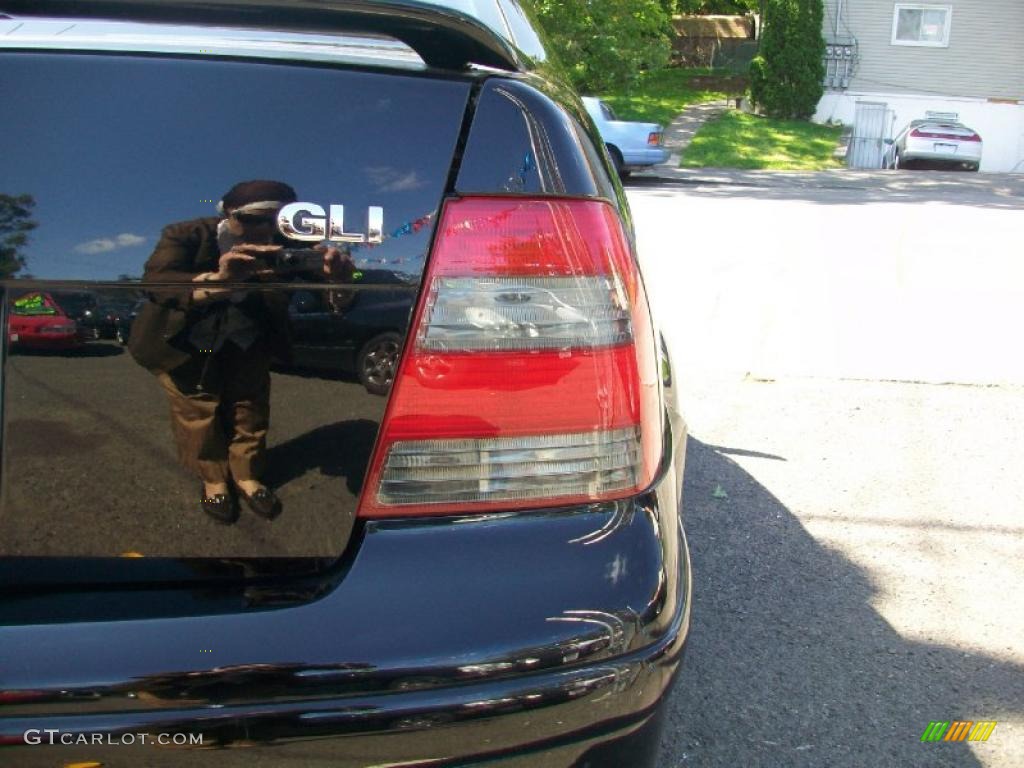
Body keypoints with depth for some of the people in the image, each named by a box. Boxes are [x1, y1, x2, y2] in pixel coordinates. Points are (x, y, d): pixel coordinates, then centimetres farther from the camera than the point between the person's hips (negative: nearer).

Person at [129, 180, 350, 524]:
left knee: (249, 407, 6)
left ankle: (247, 476, 25)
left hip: (246, 341, 3)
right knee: (198, 411, 1)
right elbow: (155, 282, -42)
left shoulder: (281, 244, -20)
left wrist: (333, 271, -55)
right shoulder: (186, 236, -25)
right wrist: (217, 281, -62)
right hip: (183, 343, -2)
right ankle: (213, 479, 21)